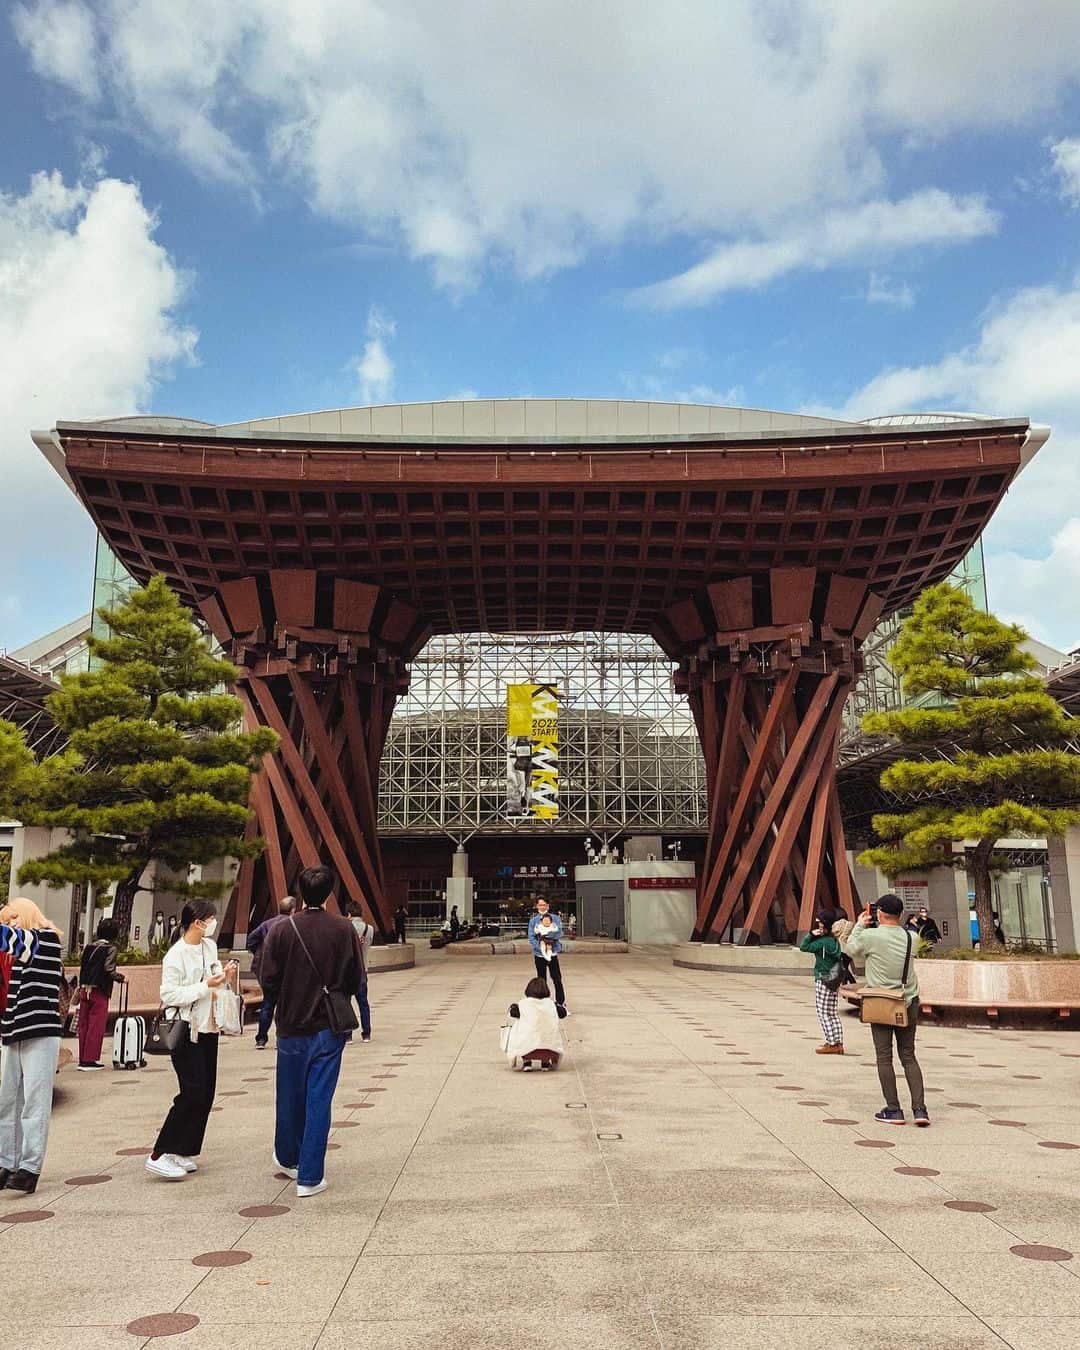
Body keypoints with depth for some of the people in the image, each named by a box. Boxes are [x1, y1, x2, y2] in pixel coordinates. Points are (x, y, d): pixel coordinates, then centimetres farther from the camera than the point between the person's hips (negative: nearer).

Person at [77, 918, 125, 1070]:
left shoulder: (90, 946, 11)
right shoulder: (111, 948, -8)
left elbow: (82, 966, 12)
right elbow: (109, 969, -17)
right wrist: (121, 978, -2)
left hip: (85, 989, 7)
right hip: (99, 991, -6)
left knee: (84, 1025, 11)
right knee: (96, 1026, 0)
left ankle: (82, 1059, 17)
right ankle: (90, 1060, 1)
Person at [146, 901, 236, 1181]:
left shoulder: (210, 946, 7)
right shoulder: (176, 955, -16)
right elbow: (169, 995, -20)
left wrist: (223, 976, 0)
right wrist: (206, 986, -22)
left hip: (207, 1027, 8)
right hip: (187, 1031, -8)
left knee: (206, 1093, 8)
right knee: (193, 1093, -11)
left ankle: (181, 1153, 17)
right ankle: (159, 1156, -2)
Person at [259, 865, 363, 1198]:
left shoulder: (282, 931, -10)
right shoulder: (344, 930, -8)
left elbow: (268, 981, -8)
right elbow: (355, 980, -2)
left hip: (291, 1027, 1)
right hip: (329, 1029, -1)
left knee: (290, 1098, 18)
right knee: (319, 1101, 4)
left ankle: (287, 1158, 40)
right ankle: (309, 1177, 7)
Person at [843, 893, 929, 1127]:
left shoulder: (870, 936, -12)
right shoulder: (909, 937, -2)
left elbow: (850, 949, 5)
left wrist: (859, 925, 17)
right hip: (908, 1003, 4)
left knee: (884, 1057, 5)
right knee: (909, 1056, 12)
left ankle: (893, 1110, 6)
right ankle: (919, 1109, 4)